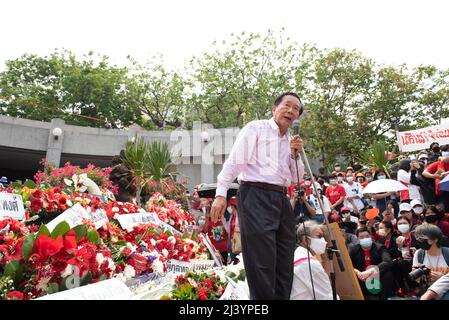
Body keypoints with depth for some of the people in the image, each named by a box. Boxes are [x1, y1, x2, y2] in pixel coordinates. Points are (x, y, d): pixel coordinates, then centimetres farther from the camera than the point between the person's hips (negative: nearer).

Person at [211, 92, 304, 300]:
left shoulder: (291, 140, 21)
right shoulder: (255, 128, 2)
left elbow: (296, 179, 20)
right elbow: (234, 160, -7)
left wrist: (295, 154, 4)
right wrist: (221, 193, -16)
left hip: (281, 200, 7)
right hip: (256, 196, -7)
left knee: (285, 266, 12)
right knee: (262, 264, -6)